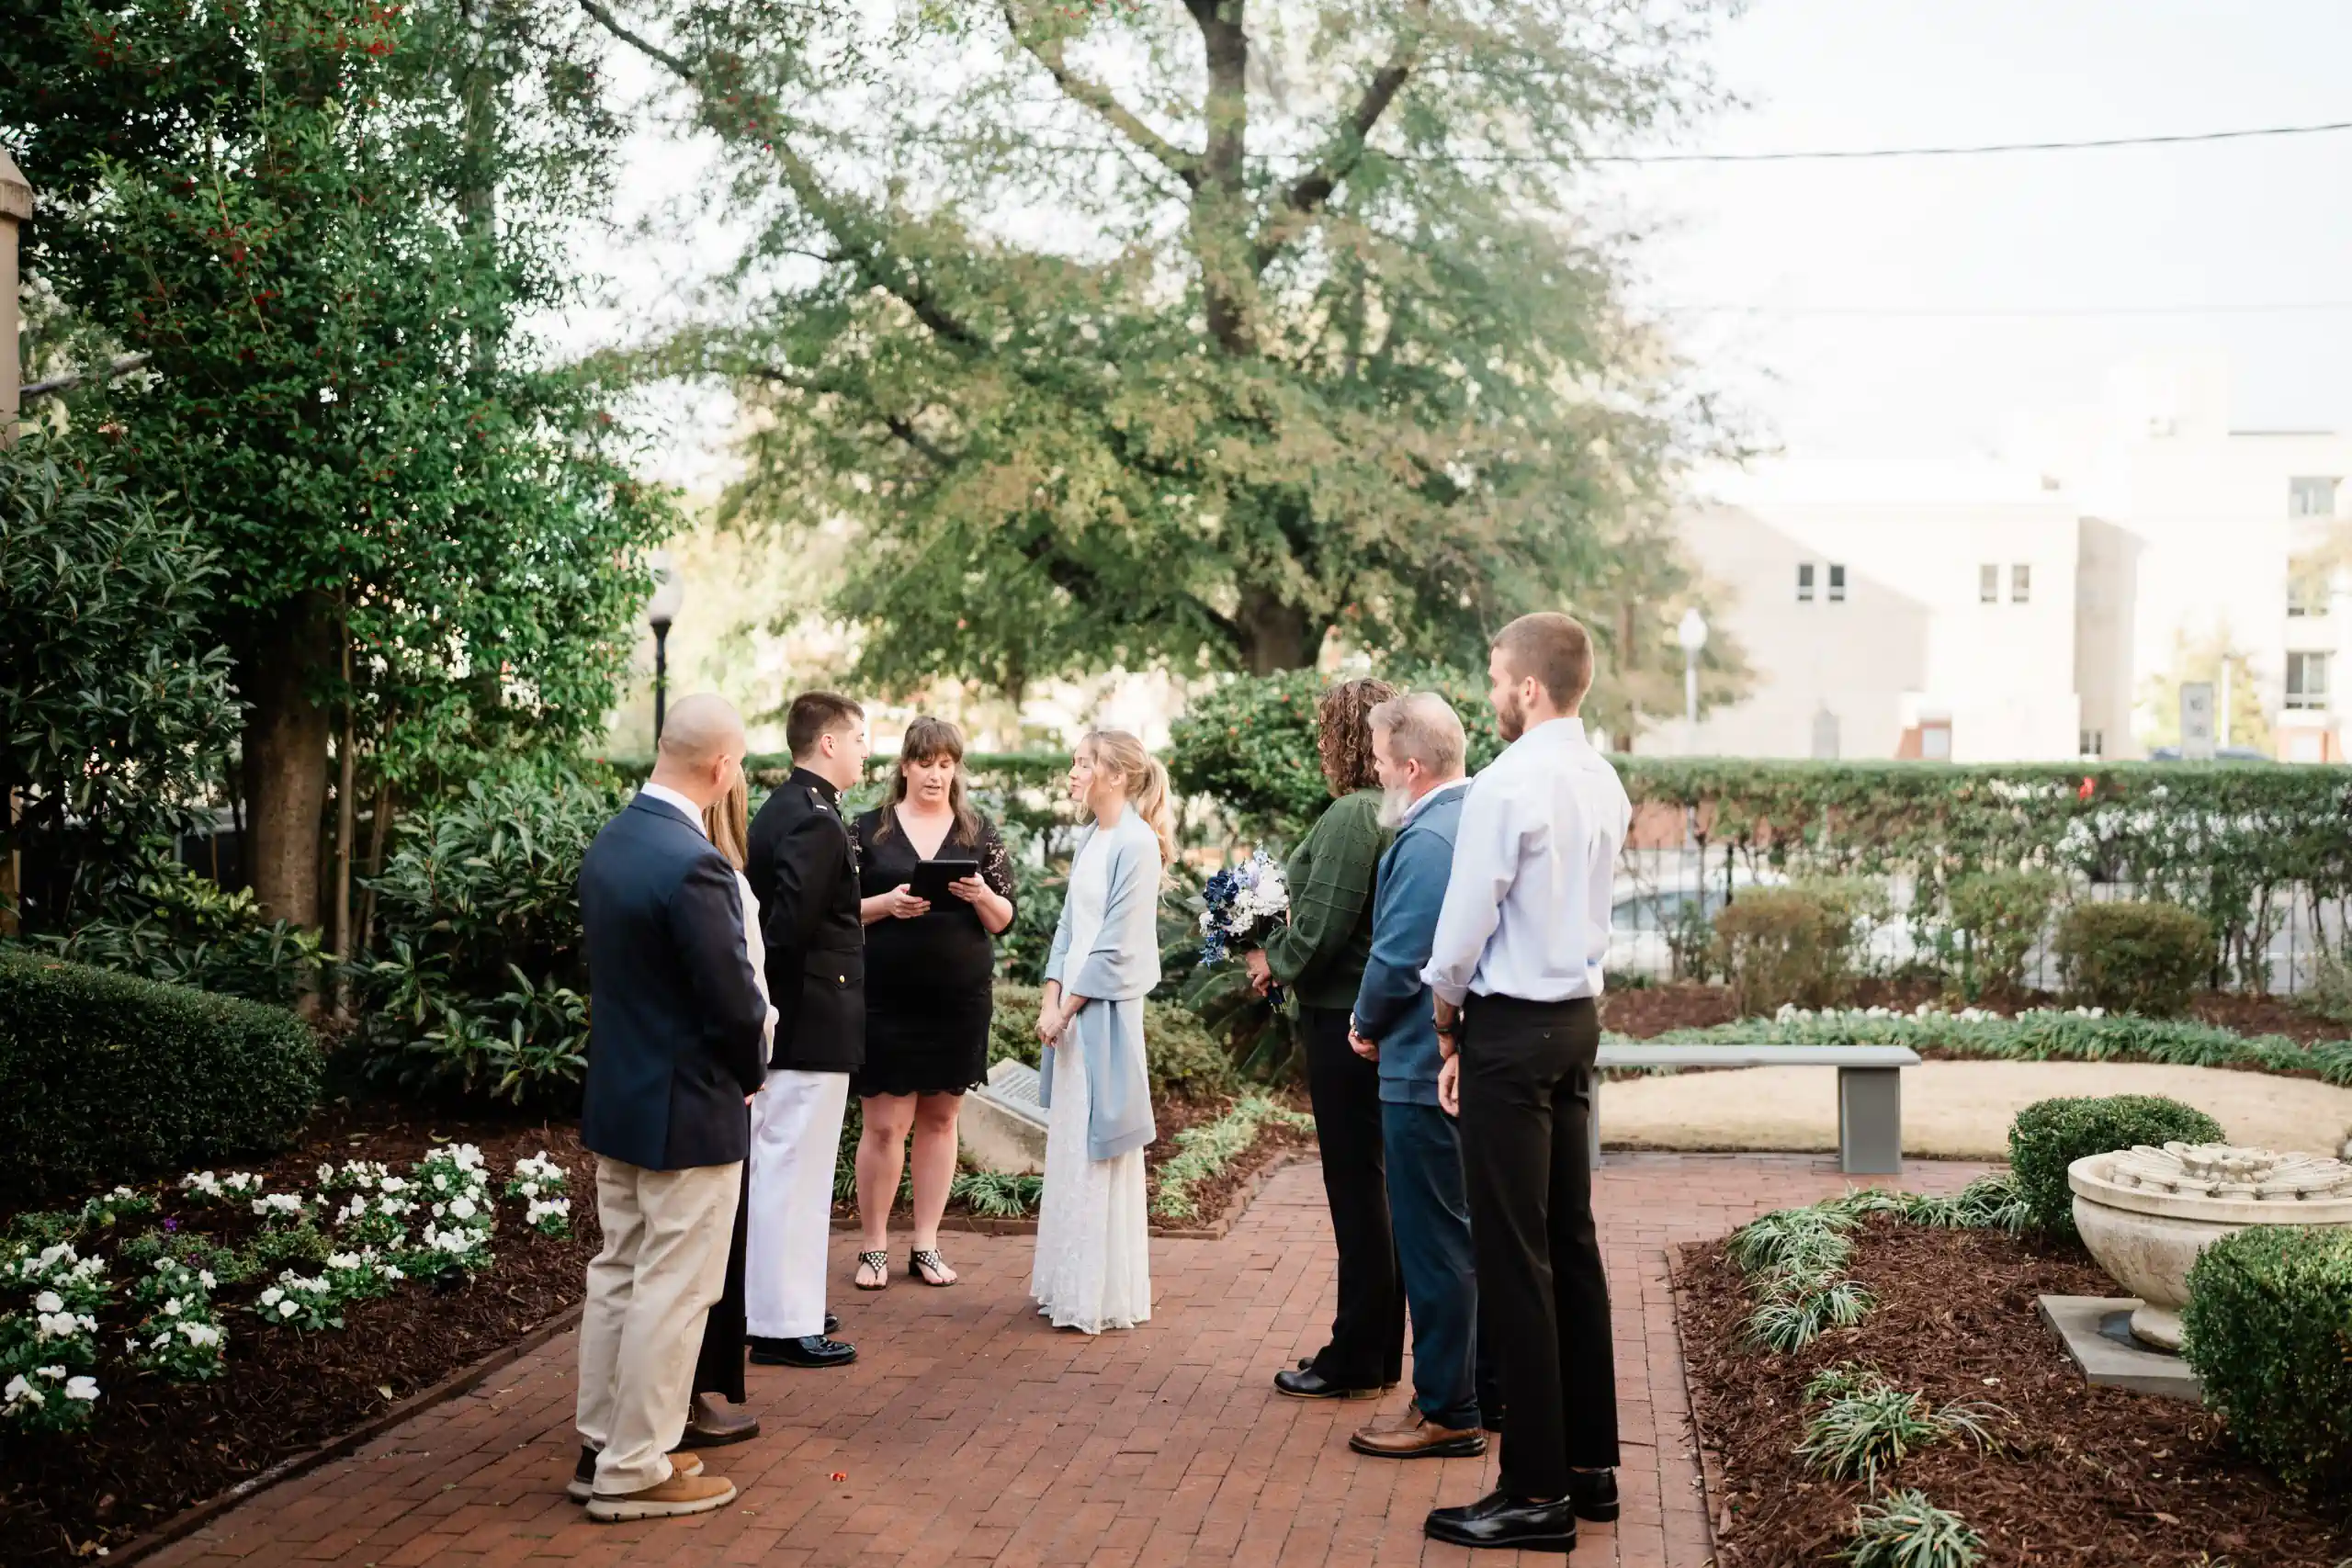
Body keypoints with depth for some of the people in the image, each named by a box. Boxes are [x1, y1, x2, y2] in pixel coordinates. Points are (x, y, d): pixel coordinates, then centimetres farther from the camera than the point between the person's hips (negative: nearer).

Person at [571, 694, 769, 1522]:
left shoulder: (607, 844, 3)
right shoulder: (693, 863, -25)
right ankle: (635, 1473, 11)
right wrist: (749, 1071, -1)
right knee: (671, 1294, 2)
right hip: (687, 1109, -9)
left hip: (617, 1096, 9)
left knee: (618, 1278, 17)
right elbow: (735, 1002, -21)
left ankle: (603, 1447, 28)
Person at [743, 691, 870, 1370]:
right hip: (814, 1024, -10)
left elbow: (777, 913, 12)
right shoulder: (816, 822, -18)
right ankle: (784, 1326, 5)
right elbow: (791, 923, -26)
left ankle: (776, 1298, 30)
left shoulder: (780, 810, 13)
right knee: (795, 1168, -3)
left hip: (791, 1020, 10)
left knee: (780, 1165, 18)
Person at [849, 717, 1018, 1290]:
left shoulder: (980, 833, 6)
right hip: (885, 999, -2)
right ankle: (873, 1246, 10)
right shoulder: (869, 829, 2)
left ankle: (926, 1243, 18)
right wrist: (887, 904, -16)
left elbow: (1003, 920, 5)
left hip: (960, 998, 2)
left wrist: (982, 896, -16)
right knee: (884, 1124, -2)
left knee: (940, 1118, 8)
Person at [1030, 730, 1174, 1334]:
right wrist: (1051, 1000, 3)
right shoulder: (1092, 840, 13)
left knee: (1097, 1150, -2)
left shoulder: (1136, 843, -13)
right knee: (1069, 1145, 12)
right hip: (1072, 1011, 8)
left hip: (1105, 1012, -8)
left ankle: (1103, 1295, 8)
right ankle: (1070, 1285, 22)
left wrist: (1066, 1008, -11)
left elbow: (1117, 945, -15)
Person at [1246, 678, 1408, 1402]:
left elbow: (1320, 925, -20)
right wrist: (1288, 958, 15)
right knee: (1372, 1185, 16)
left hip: (1347, 1019, -9)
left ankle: (1356, 1363, 9)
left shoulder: (1351, 816, -19)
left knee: (1357, 1187, 0)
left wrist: (1274, 962, -2)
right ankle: (1378, 1349, 26)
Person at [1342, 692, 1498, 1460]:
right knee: (1478, 1232, 17)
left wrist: (1367, 1027, -3)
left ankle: (1447, 1412, 8)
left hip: (1426, 1071, -10)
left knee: (1436, 1244, -1)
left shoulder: (1428, 839, -20)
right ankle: (1487, 1390, 28)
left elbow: (1398, 959, -22)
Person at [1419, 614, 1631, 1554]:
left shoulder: (1508, 785, -17)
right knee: (1570, 1242, 15)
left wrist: (1449, 1025, 4)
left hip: (1512, 1030, -9)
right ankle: (1590, 1462, 23)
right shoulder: (1603, 784, 10)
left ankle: (1537, 1493, 1)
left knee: (1515, 1259, -4)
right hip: (1579, 1018, 9)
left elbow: (1463, 927, -15)